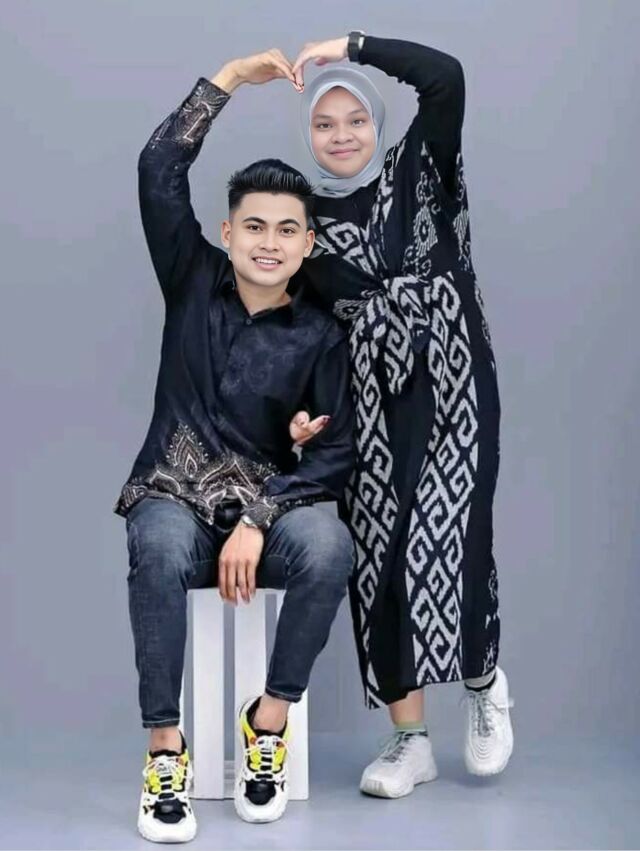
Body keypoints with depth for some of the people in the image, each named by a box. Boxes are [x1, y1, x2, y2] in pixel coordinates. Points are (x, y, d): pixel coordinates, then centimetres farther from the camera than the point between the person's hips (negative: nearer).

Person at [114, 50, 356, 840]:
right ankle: (165, 747, -25)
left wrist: (259, 520, -20)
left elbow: (337, 450, -6)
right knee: (160, 550, -36)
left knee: (329, 546, -33)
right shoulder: (193, 281, 4)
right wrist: (230, 77, -8)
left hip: (268, 504, 1)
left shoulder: (320, 334, 1)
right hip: (174, 495, 0)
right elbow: (159, 172, -7)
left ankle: (269, 717, -15)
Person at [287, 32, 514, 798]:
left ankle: (484, 682, 17)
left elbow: (445, 76, -13)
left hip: (452, 382, -3)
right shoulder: (307, 217, 9)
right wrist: (306, 410, -6)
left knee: (449, 540, -14)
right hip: (368, 399, 3)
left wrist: (352, 45, -6)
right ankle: (410, 739, 12)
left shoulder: (420, 169, 3)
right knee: (379, 553, 0)